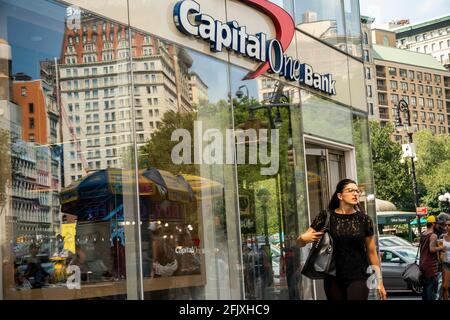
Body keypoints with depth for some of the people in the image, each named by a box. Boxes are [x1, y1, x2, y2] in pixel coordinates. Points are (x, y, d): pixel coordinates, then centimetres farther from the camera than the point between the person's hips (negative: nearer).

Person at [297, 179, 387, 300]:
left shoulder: (364, 220, 0)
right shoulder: (326, 217, -2)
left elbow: (372, 252, 7)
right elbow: (300, 243, 2)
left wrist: (379, 281, 8)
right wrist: (304, 238, -21)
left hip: (358, 277, -1)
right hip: (333, 278, 1)